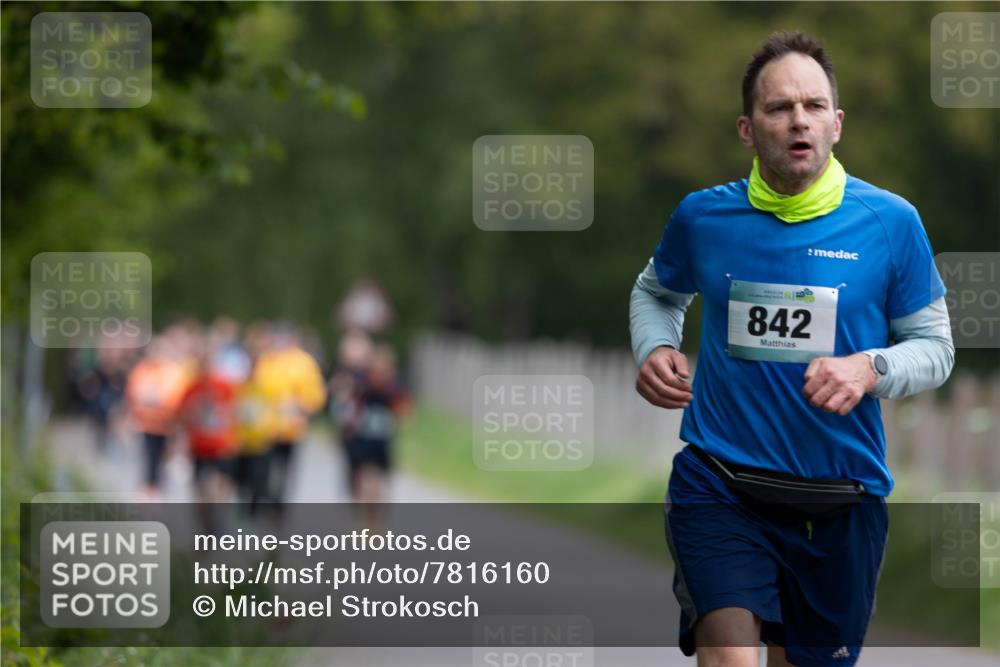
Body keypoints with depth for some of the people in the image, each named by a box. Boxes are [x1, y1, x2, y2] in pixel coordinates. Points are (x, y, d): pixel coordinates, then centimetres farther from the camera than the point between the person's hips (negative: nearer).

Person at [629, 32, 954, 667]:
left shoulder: (890, 222, -4)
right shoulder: (703, 216, 1)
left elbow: (935, 347, 4)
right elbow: (657, 291, 22)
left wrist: (871, 369, -17)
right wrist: (655, 350, 0)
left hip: (842, 498, 1)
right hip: (718, 483, -1)